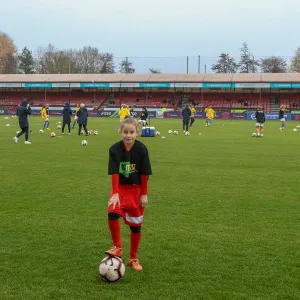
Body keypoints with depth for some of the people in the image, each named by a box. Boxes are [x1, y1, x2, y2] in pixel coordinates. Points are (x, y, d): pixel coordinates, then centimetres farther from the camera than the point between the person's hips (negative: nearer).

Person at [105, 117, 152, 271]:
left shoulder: (141, 149, -13)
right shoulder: (115, 149, -13)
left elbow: (144, 174, -7)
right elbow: (114, 173, -15)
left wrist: (144, 194, -5)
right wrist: (115, 193, -24)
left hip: (136, 189, 0)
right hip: (120, 187, 0)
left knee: (136, 225, 6)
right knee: (112, 213, -27)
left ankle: (133, 259, 23)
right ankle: (118, 247, -7)